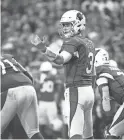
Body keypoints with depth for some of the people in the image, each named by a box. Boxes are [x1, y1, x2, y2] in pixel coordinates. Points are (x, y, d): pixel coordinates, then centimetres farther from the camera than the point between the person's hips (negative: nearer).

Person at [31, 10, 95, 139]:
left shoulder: (72, 42, -10)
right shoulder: (89, 43, 15)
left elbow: (60, 59, -27)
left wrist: (43, 48, -41)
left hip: (75, 91, -9)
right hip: (89, 89, 9)